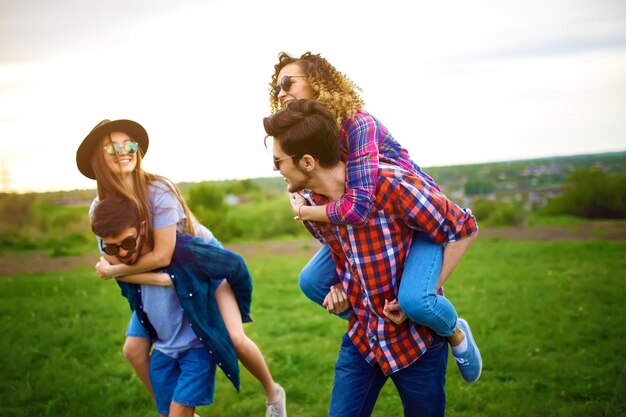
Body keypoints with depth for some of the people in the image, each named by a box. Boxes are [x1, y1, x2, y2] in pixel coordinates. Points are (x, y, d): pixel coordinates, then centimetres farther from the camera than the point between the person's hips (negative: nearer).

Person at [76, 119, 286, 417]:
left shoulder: (158, 190, -29)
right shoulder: (100, 209, -13)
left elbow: (162, 256, -29)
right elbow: (116, 264, -16)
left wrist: (113, 270, -22)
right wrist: (160, 279, -31)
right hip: (157, 278, 5)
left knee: (235, 339, -17)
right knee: (133, 349, -4)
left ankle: (272, 392, 12)